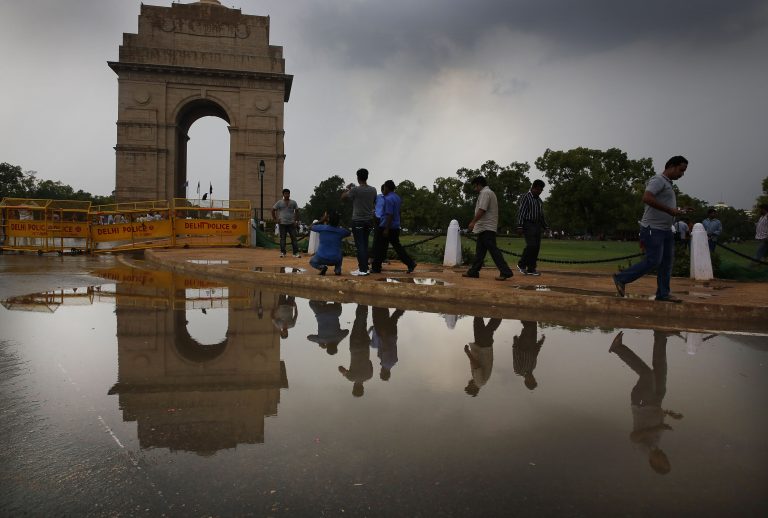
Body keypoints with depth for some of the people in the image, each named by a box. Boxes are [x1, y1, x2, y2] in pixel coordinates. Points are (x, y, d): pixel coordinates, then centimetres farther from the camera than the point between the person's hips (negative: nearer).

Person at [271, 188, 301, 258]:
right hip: (282, 223, -1)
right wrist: (275, 219, 1)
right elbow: (273, 210, 8)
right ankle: (282, 252, 11)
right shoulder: (279, 202, 4)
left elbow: (297, 211, 11)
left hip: (291, 223, 1)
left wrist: (296, 221, 2)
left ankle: (296, 253, -1)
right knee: (282, 238, 3)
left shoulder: (293, 202, 9)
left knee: (294, 238, -3)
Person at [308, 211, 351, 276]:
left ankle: (321, 267, -3)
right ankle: (337, 269, 10)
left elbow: (310, 227, 13)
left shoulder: (321, 228, -8)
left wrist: (322, 221, 18)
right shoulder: (341, 231, -3)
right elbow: (348, 232, 22)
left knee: (312, 262, 30)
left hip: (321, 259, -2)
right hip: (335, 260, 2)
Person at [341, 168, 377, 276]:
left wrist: (348, 188, 17)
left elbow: (343, 197, 0)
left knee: (359, 246, -3)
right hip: (369, 220, 5)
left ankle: (362, 269, -6)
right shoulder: (373, 190, 2)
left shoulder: (355, 190, -14)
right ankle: (365, 267, 15)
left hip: (358, 221, -5)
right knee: (365, 245, 13)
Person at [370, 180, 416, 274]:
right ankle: (410, 263, 5)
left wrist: (386, 229, -22)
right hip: (396, 227, 9)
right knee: (397, 246, 12)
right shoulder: (397, 197, 11)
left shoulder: (388, 199, -17)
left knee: (381, 248, 2)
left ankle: (376, 268, 10)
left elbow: (389, 215, -22)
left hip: (388, 227, -9)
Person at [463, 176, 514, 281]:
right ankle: (473, 271, 16)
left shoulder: (485, 193, -9)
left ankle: (505, 272, -14)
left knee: (493, 249, -12)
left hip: (486, 228, -11)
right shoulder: (489, 192, 23)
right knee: (480, 250, 12)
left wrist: (473, 222, -19)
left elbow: (482, 210, -20)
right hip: (485, 228, 11)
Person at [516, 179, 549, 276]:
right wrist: (520, 226, -19)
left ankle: (531, 268, 7)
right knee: (531, 245, -18)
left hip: (537, 225, 8)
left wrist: (545, 226, 17)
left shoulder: (539, 199, 19)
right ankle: (521, 264, -2)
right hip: (528, 224, -8)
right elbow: (521, 212, -12)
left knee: (536, 247, 2)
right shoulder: (525, 197, -5)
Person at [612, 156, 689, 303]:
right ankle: (621, 279, 0)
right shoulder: (658, 180, -10)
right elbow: (647, 198, -27)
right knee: (653, 261, -11)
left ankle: (663, 294, 13)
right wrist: (670, 210, -24)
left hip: (665, 229, 10)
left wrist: (677, 211, 13)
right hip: (653, 229, -10)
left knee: (667, 261, 8)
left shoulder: (668, 183, 21)